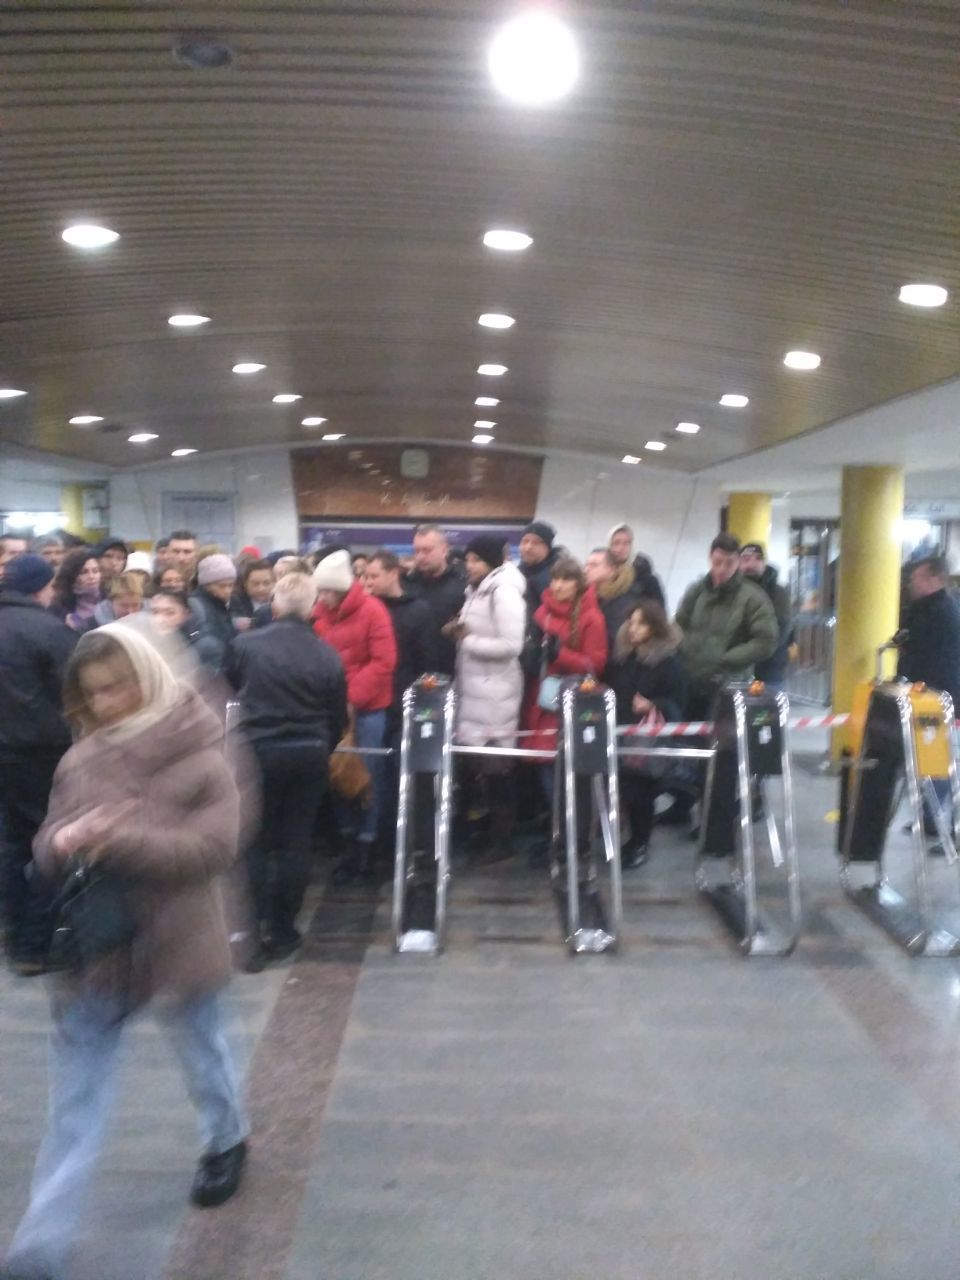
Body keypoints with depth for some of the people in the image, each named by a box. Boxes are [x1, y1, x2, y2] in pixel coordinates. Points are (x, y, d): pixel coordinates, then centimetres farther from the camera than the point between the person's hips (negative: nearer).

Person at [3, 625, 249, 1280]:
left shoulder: (200, 758, -14)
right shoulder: (80, 760, -2)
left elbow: (215, 848, -21)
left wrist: (121, 840, -28)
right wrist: (64, 841, -20)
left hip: (176, 940, -2)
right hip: (94, 943, 3)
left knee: (202, 1051, 22)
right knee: (76, 1095, 8)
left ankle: (228, 1139, 52)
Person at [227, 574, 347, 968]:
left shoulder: (246, 644, -6)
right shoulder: (328, 655, -4)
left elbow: (229, 688, 11)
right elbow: (338, 718, 3)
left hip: (259, 751, -1)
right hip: (309, 755, 1)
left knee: (257, 843, 8)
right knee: (296, 843, 10)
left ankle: (263, 932, 4)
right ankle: (284, 931, 17)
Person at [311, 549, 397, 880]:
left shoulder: (372, 610, -11)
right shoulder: (318, 612, 3)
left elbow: (384, 661, -14)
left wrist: (353, 696, -19)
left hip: (367, 706, -4)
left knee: (368, 772, 0)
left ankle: (366, 842, 12)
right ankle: (348, 839, 18)